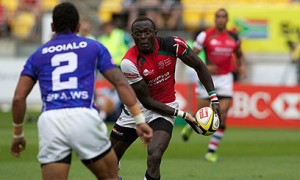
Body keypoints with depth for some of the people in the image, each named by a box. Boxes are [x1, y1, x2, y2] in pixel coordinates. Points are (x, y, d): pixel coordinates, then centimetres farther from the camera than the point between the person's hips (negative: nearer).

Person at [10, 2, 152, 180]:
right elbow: (121, 83, 8)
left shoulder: (38, 55, 21)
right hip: (84, 117, -1)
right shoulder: (93, 47, 18)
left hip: (50, 120, 1)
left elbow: (19, 98, 12)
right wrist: (140, 120, 7)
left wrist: (18, 134, 23)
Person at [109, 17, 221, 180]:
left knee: (154, 157, -26)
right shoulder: (129, 62, -24)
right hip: (137, 108, 1)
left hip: (165, 106, -1)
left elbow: (199, 66, -1)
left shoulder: (172, 45, -18)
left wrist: (214, 99, -8)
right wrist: (182, 114, -21)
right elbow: (146, 100, -18)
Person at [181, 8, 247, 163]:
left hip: (225, 79, 2)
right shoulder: (205, 36, -6)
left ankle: (212, 151, -2)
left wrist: (241, 66, 1)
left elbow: (239, 55, 22)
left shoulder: (233, 37, 5)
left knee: (222, 116, -10)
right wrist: (204, 67, -20)